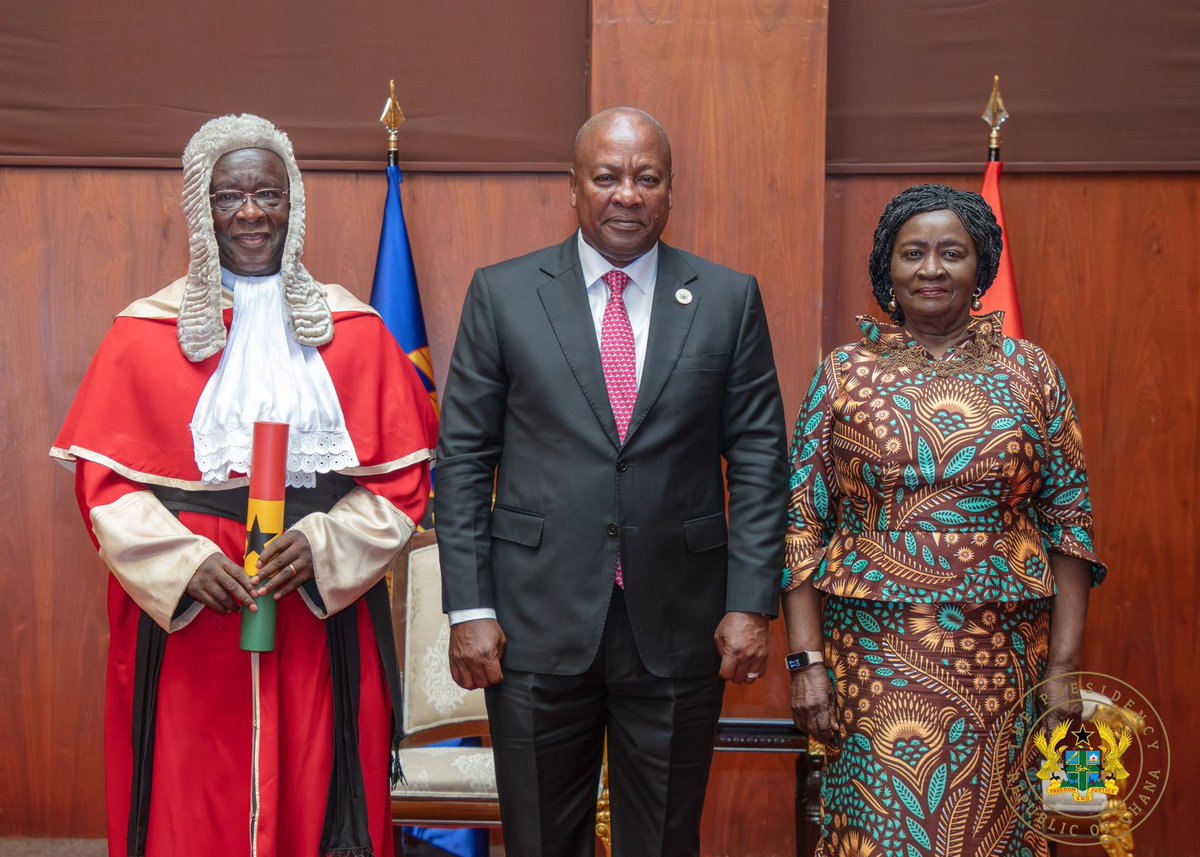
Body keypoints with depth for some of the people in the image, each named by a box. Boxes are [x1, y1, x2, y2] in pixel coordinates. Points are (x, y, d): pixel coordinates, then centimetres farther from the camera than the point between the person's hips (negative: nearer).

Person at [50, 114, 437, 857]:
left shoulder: (354, 331, 5)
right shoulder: (147, 334, 3)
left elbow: (404, 471, 2)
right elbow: (102, 478, 0)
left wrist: (321, 546, -13)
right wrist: (183, 563, -14)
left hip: (323, 615, 1)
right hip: (183, 618, 0)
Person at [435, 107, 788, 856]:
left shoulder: (731, 299, 3)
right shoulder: (501, 294, 1)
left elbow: (759, 458, 2)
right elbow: (463, 457, 1)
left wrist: (752, 603, -4)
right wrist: (468, 607, -5)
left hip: (680, 626, 1)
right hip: (537, 624, 0)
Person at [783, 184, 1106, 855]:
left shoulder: (1031, 372, 4)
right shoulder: (843, 374, 1)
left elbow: (1069, 523, 3)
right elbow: (802, 524, -1)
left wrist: (1064, 666, -3)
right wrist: (806, 661, -7)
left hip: (1004, 658, 1)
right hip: (873, 655, -1)